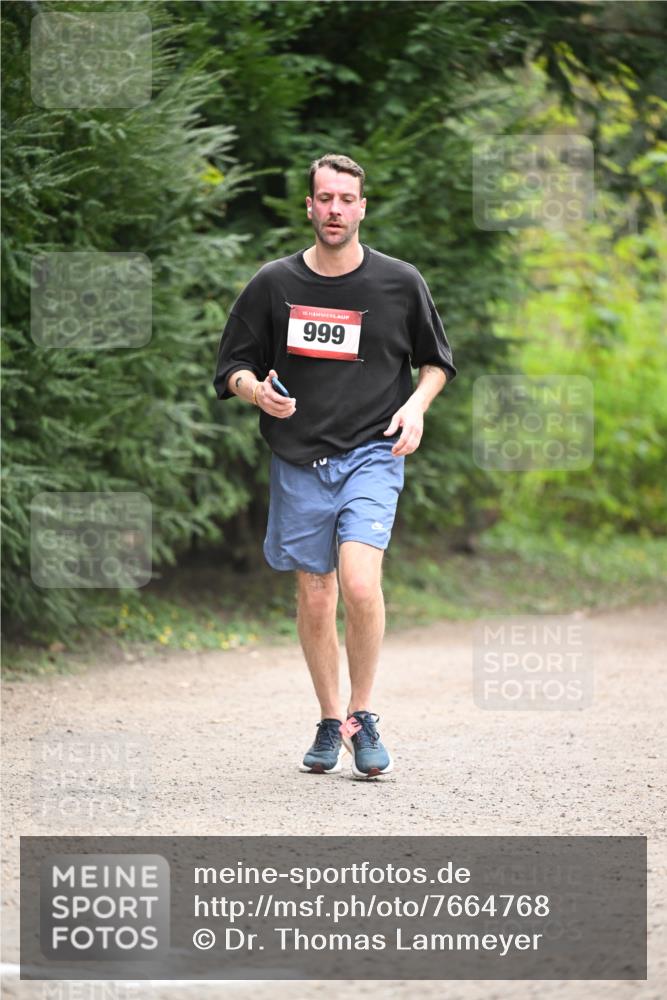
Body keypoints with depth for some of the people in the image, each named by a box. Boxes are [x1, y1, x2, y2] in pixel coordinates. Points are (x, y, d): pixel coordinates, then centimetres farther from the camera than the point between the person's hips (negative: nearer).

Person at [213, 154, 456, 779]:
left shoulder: (400, 282, 2)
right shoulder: (274, 284, 2)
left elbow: (436, 361, 15)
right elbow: (233, 366, 8)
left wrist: (415, 405, -4)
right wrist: (258, 392, -14)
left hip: (372, 452, -2)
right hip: (298, 462, 2)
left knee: (360, 583, -20)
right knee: (314, 597, 6)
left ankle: (363, 717, -4)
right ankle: (329, 723, 24)